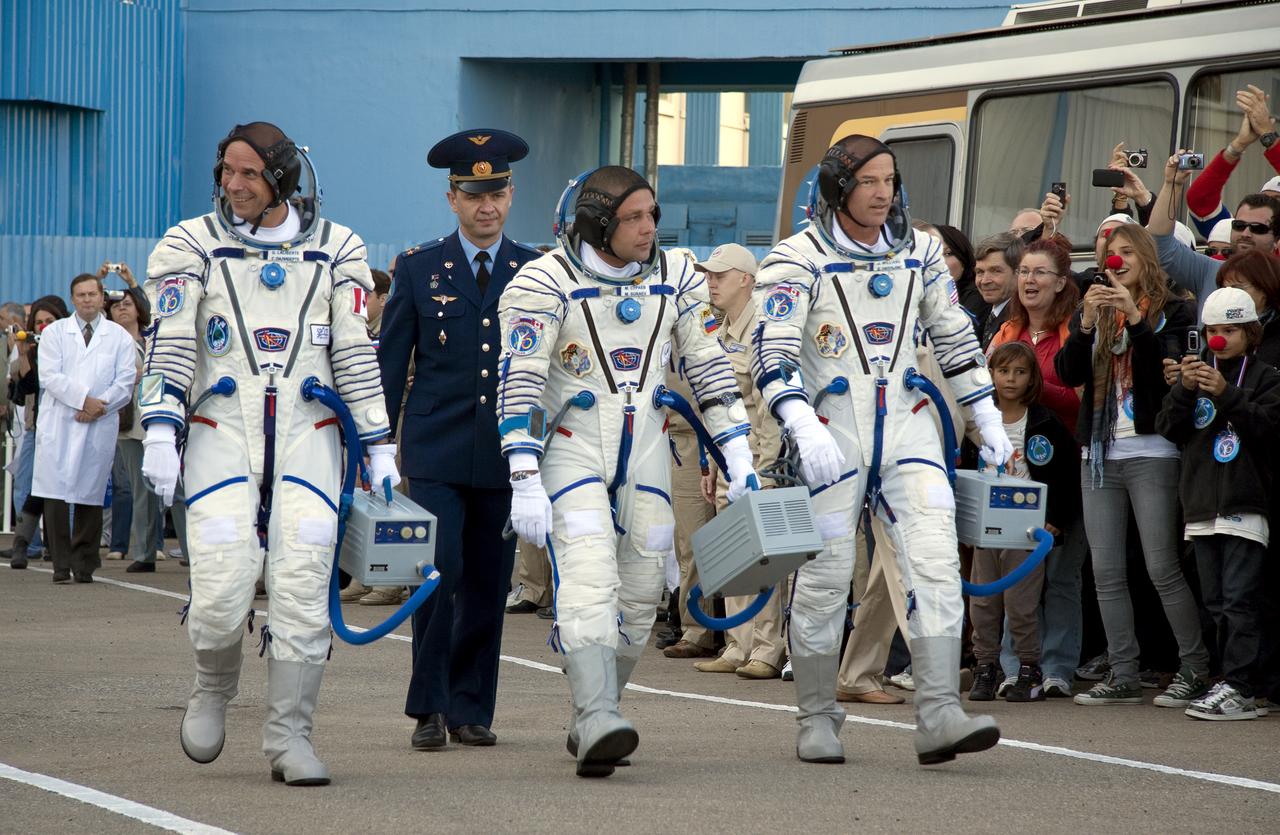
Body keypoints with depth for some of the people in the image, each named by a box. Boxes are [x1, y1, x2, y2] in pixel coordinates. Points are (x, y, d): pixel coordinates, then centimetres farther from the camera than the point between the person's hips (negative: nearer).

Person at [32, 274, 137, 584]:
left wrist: (99, 406, -11)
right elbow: (50, 375, -2)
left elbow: (125, 383, 4)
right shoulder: (54, 333, 10)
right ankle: (61, 564, -4)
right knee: (56, 494, -7)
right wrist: (83, 399, -12)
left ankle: (84, 564, 9)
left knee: (90, 494, 2)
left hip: (100, 426, 0)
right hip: (59, 424, 0)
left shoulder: (119, 337, 10)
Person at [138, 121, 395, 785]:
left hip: (307, 438, 1)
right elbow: (170, 346, -1)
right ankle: (213, 689, 20)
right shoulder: (192, 246, 5)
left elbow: (355, 355, 11)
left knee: (303, 591, -9)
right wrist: (160, 430, -13)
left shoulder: (335, 250, 8)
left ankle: (288, 737, 0)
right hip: (221, 436, -1)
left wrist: (378, 446, 7)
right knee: (221, 595, -11)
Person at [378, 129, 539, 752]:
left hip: (507, 457, 2)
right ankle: (429, 707, -2)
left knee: (488, 586, 5)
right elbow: (389, 366, 7)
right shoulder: (418, 269, 5)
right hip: (435, 455, -2)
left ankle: (471, 709, 13)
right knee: (440, 574, -10)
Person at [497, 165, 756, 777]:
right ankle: (599, 723, -30)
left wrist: (739, 461, 4)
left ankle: (589, 725, 19)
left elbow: (709, 370, 8)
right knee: (589, 583, -21)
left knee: (639, 595, 5)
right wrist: (525, 484, -21)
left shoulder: (676, 279, 2)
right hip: (570, 448, -5)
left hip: (645, 450, 5)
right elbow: (519, 385, -15)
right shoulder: (544, 284, -13)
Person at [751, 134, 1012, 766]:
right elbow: (772, 355, -16)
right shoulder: (798, 259, -8)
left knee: (936, 560, -11)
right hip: (831, 431, -4)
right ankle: (817, 719, 15)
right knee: (825, 575, -1)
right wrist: (804, 426, -30)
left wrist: (987, 416, 17)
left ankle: (939, 714, -13)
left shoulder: (919, 252, 7)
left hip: (907, 424, 4)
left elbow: (954, 336, 18)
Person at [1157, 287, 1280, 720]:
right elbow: (1167, 428, 7)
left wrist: (1226, 394, -20)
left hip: (1244, 504, -5)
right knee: (1217, 603, 8)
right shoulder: (1198, 371, 15)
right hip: (1202, 505, 6)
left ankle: (1239, 688, -14)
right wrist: (1184, 391, -10)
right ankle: (1236, 680, 14)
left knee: (1239, 599, -11)